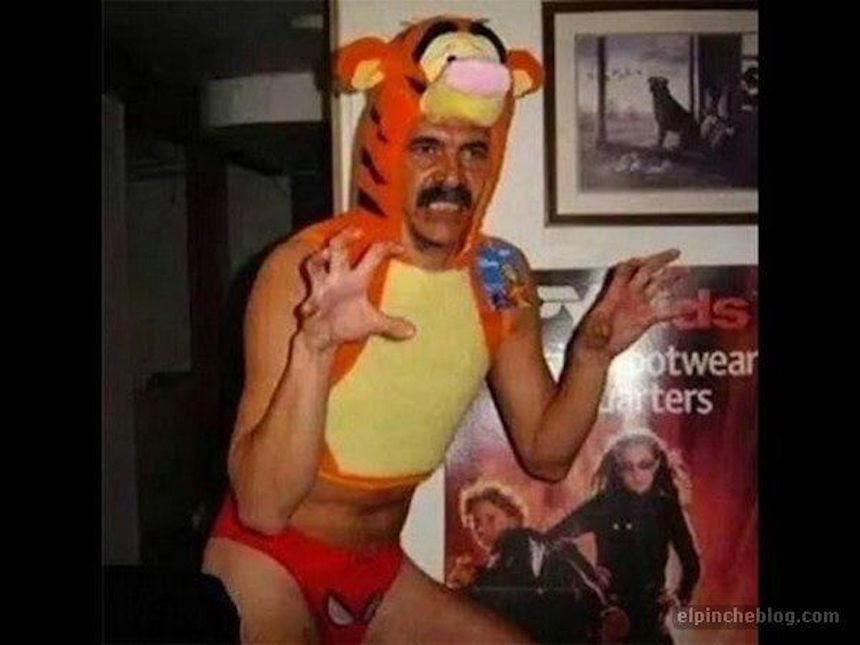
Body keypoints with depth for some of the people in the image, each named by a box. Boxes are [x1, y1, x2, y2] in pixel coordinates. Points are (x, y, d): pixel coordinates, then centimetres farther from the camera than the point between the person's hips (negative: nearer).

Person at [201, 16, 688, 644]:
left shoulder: (501, 278, -6)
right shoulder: (304, 269, -22)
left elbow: (545, 455, 2)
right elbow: (262, 508, -26)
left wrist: (593, 353, -14)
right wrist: (313, 348, -40)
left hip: (381, 573, 4)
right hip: (267, 568, -4)